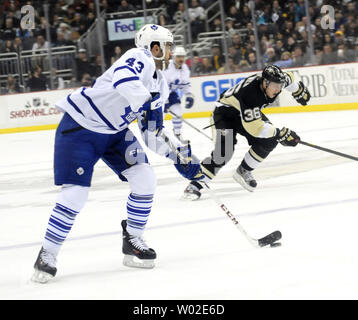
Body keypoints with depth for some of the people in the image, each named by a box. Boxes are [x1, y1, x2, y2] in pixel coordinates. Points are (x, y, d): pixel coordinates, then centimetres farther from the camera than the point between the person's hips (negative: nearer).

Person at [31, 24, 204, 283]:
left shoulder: (160, 84, 8)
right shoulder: (140, 58, -19)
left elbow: (153, 132, 11)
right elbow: (122, 77, -44)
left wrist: (180, 155, 1)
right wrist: (147, 101, -50)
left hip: (115, 132, 8)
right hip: (80, 127, -8)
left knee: (145, 179, -4)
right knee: (75, 194, -12)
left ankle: (133, 242, 13)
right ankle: (47, 255, 3)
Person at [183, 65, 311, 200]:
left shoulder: (274, 81, -20)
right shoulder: (249, 93, -41)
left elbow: (288, 79, 8)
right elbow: (254, 128, -40)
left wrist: (299, 91, 24)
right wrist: (280, 133, -38)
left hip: (249, 112, 8)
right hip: (226, 112, -8)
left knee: (269, 140, -10)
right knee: (224, 152, -25)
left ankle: (243, 171, 7)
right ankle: (195, 185, -18)